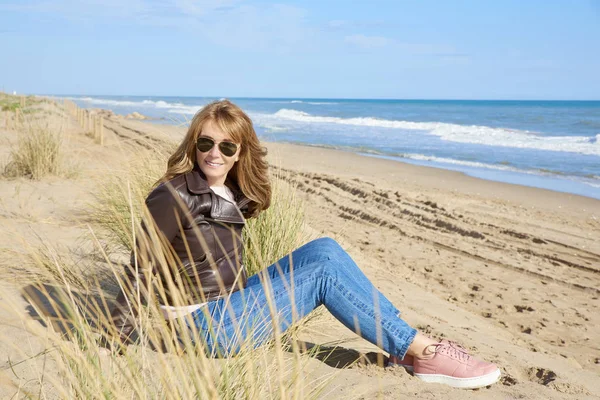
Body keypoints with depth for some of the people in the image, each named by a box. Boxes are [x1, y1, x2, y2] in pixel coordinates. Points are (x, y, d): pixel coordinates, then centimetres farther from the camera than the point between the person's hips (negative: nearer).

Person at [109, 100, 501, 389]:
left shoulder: (230, 192, 4)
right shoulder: (174, 196, -19)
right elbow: (140, 269, -17)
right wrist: (116, 344, -14)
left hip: (231, 302, 7)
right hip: (209, 326, -7)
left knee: (324, 249, -7)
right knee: (324, 270, -15)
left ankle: (407, 344, -6)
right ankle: (420, 350, -8)